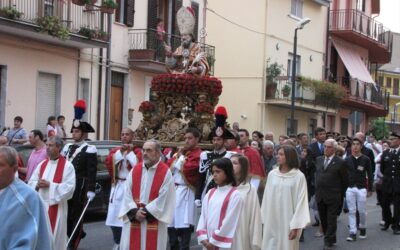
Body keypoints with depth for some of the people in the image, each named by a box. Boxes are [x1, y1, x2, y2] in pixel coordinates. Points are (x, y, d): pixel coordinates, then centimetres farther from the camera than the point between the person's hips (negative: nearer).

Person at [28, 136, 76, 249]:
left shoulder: (67, 166, -6)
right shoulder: (42, 164, 12)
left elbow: (70, 187, -15)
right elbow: (31, 182, 12)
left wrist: (50, 185, -18)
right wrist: (37, 184, -11)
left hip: (56, 207, -5)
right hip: (40, 205, 5)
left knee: (55, 236, -2)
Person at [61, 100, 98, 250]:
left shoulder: (89, 150, -6)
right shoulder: (67, 147, 14)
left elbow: (92, 172, -12)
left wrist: (91, 190, -19)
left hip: (80, 187, -7)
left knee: (77, 214, -1)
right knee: (66, 214, 10)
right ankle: (78, 233, 28)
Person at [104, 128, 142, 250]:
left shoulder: (137, 151, 0)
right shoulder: (115, 150, 12)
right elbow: (108, 162, -7)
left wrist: (130, 152, -13)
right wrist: (120, 151, -12)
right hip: (117, 186, 4)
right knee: (114, 215, 5)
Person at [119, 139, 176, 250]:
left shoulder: (165, 172, -6)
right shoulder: (135, 170, 7)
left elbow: (163, 198, -10)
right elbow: (127, 194, 3)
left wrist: (146, 212, -12)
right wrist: (134, 211, -11)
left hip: (154, 223, -4)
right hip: (133, 220, 4)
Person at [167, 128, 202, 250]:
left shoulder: (198, 155, -8)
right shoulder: (181, 151, 18)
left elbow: (187, 169, -21)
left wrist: (181, 157, -6)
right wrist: (177, 155, 0)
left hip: (186, 192, -8)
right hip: (173, 190, 8)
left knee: (184, 224, -10)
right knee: (170, 223, 11)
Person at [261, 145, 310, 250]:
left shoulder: (299, 176, -7)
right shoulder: (272, 174, 3)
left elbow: (301, 202, -8)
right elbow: (266, 198, 8)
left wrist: (296, 226, -12)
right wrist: (264, 219, 7)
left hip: (288, 222, -3)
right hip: (271, 222, 3)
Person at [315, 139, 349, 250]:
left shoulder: (340, 162, -6)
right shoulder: (319, 160, 10)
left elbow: (345, 181, -1)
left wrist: (341, 194, 2)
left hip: (333, 196, -5)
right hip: (320, 196, 5)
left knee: (331, 220, -1)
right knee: (323, 220, 11)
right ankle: (330, 238, 24)